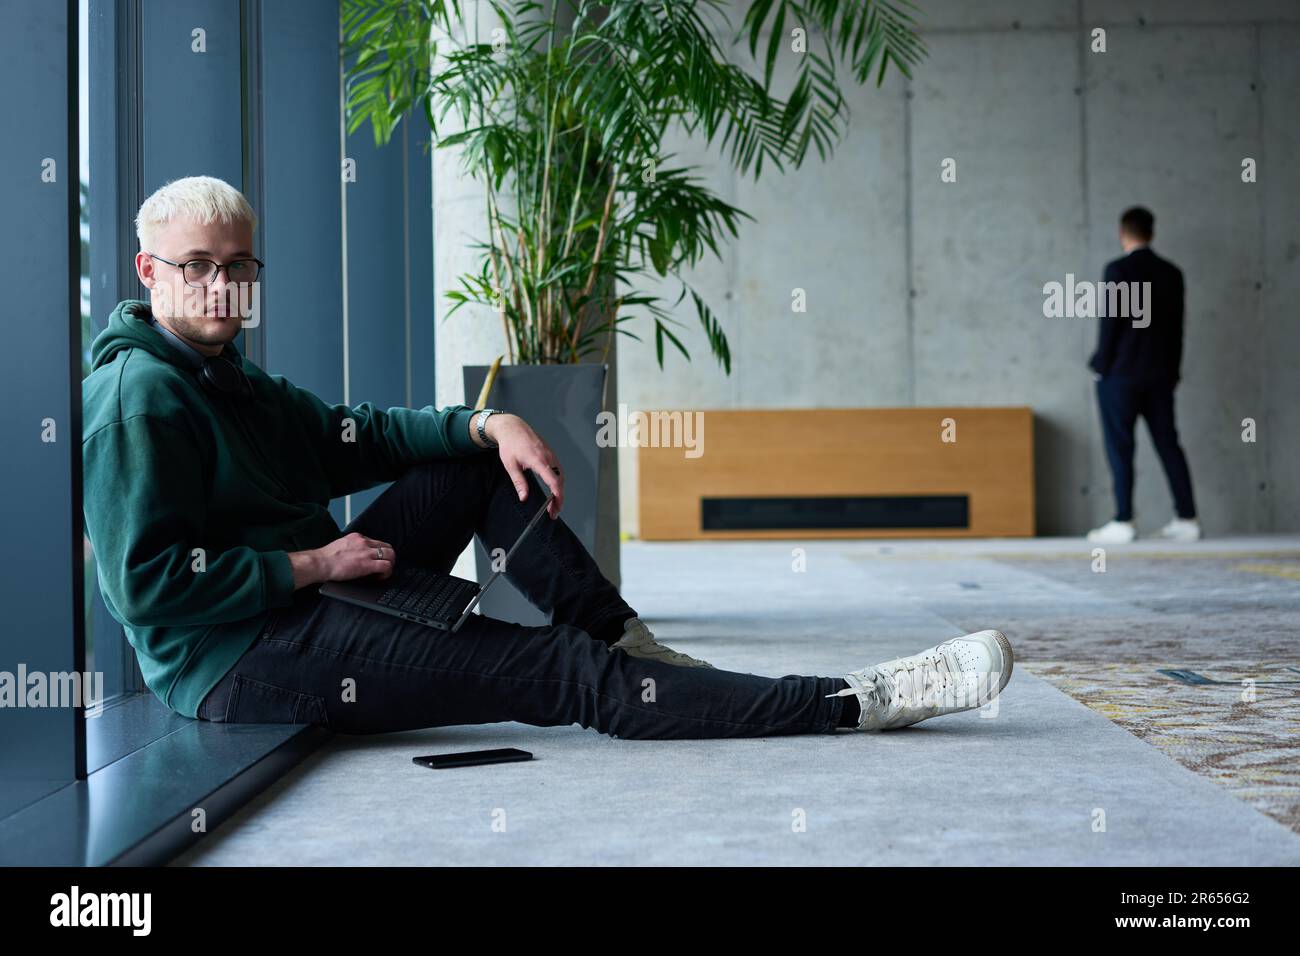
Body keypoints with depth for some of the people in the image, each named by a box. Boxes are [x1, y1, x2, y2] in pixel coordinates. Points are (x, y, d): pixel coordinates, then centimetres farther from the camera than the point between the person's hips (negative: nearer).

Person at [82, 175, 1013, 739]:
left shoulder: (231, 380, 16)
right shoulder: (141, 395, -14)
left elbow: (352, 437, 14)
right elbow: (145, 582, -23)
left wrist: (491, 424, -2)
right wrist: (309, 564, -18)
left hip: (305, 601, 10)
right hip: (244, 659, -10)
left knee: (480, 456, 11)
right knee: (566, 673, -15)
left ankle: (629, 643, 9)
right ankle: (858, 702, -15)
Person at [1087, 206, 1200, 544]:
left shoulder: (1118, 270, -11)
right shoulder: (1172, 273, 8)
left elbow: (1110, 322, -13)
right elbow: (1176, 327, 11)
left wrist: (1102, 365, -5)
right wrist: (1173, 370, 17)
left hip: (1120, 373, -6)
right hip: (1160, 374, 6)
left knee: (1119, 447, -2)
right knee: (1168, 443, 8)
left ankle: (1123, 522, -4)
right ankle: (1187, 519, 7)